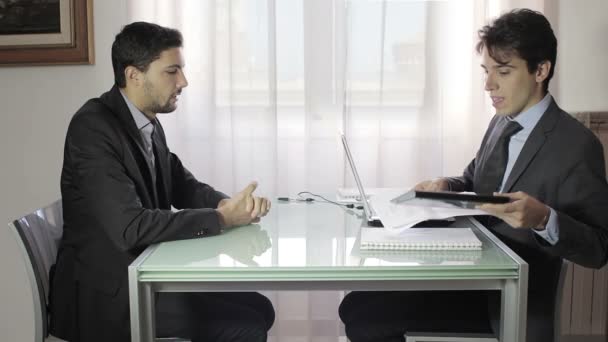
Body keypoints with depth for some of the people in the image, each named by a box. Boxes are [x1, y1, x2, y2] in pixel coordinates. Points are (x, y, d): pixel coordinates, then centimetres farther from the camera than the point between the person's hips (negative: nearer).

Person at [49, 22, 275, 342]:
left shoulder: (149, 123, 6)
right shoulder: (93, 126, -21)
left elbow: (183, 186, 13)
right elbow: (130, 226, -29)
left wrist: (227, 203, -10)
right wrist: (221, 218, -21)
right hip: (106, 294, -8)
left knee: (258, 309, 3)